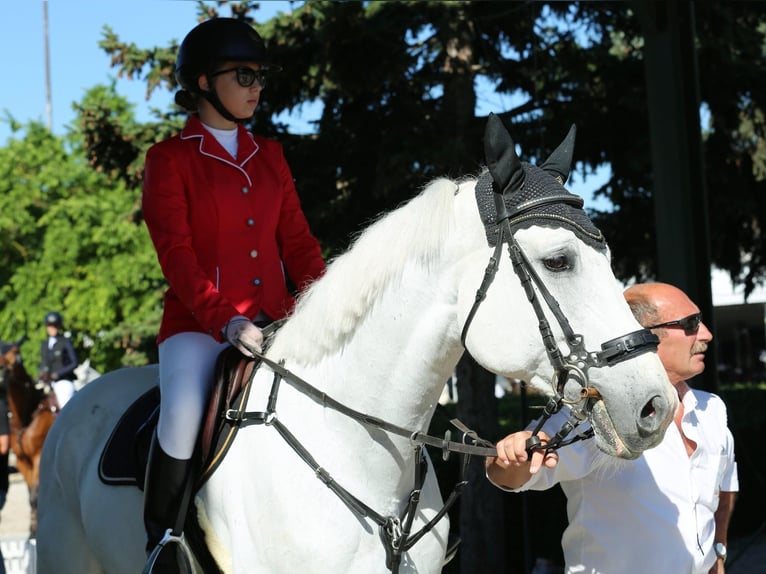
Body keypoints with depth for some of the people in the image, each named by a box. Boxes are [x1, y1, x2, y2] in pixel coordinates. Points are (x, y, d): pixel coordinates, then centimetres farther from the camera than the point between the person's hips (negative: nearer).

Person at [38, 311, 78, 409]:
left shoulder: (65, 342, 0)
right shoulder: (44, 344, 17)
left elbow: (74, 363, -3)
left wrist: (58, 373, -13)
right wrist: (41, 372, -1)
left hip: (63, 381, -5)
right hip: (47, 383, 5)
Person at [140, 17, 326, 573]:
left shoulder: (270, 156, 17)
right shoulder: (169, 159, 1)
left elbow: (298, 240, 12)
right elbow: (177, 255, -10)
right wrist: (225, 320, -24)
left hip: (278, 321, 5)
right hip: (199, 324, -5)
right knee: (183, 416, -31)